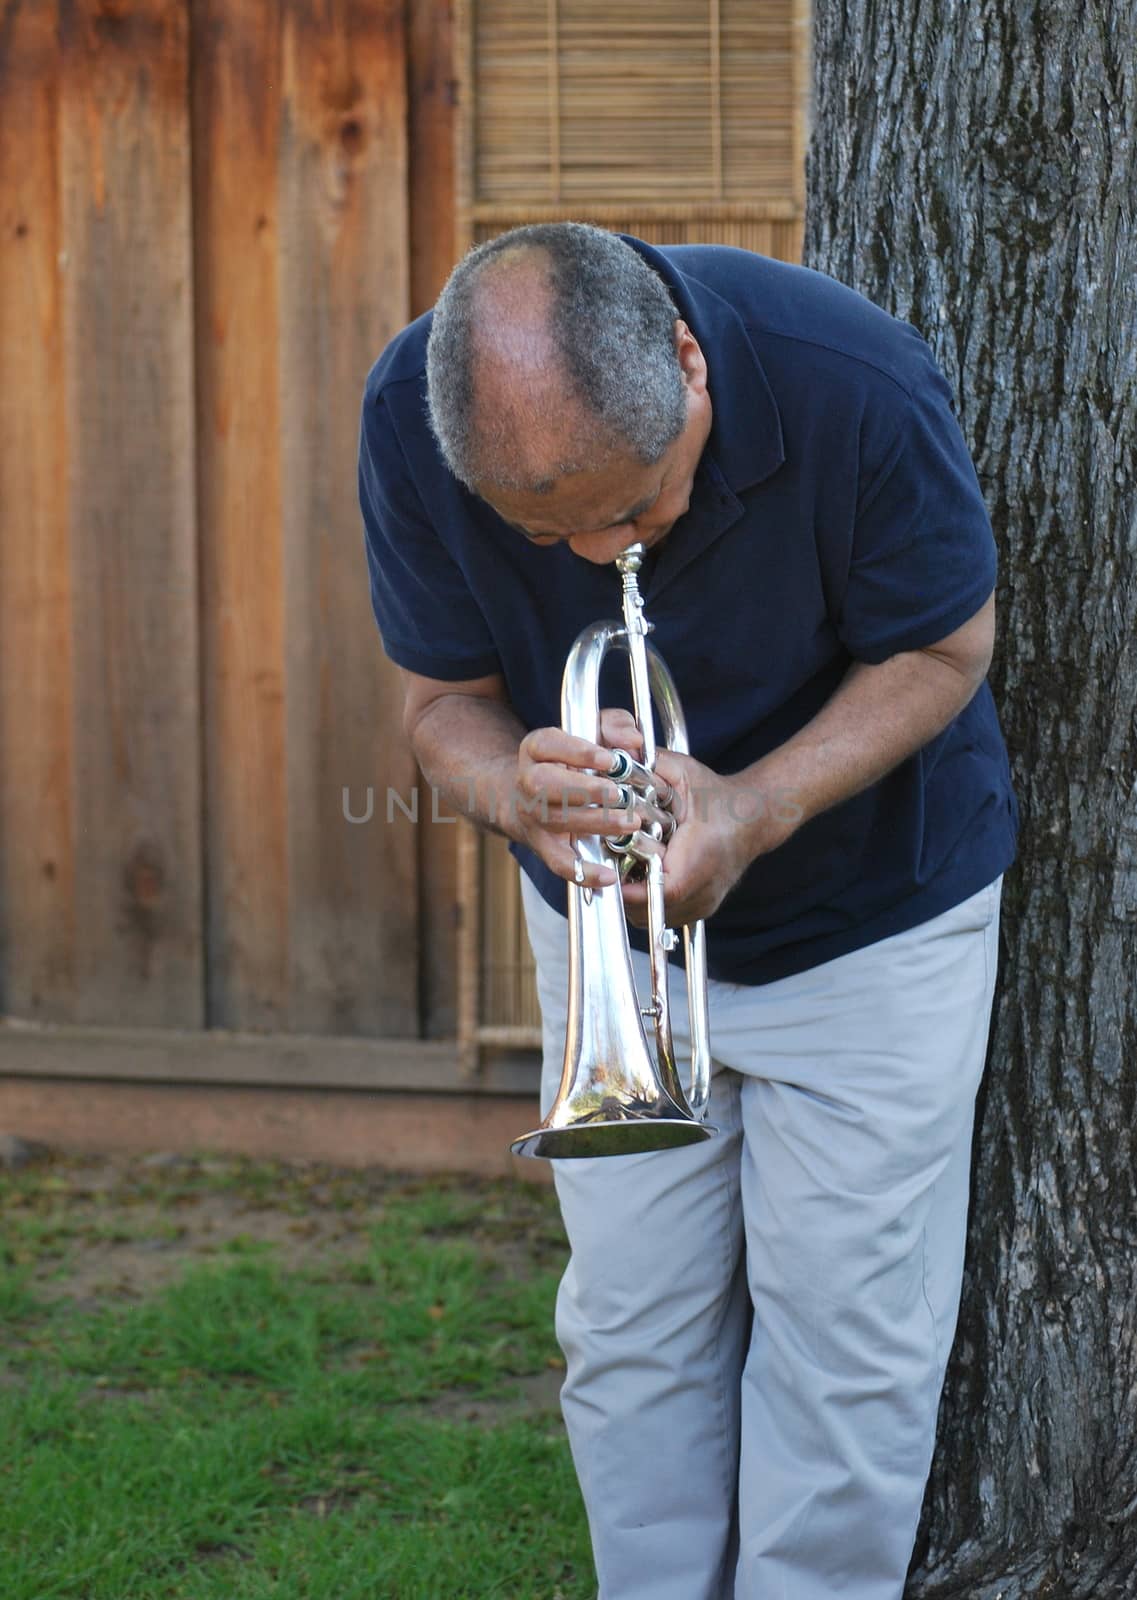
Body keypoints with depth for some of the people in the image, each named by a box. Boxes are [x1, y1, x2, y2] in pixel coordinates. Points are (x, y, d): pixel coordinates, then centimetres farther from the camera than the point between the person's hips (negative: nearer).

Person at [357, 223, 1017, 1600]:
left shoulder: (858, 387, -32)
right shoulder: (411, 416, -23)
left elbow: (943, 650, -16)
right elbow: (444, 698, -11)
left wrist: (749, 810, -31)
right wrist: (521, 790, -35)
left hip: (874, 915, -2)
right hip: (610, 920, 3)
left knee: (846, 1333, -1)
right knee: (631, 1329, 6)